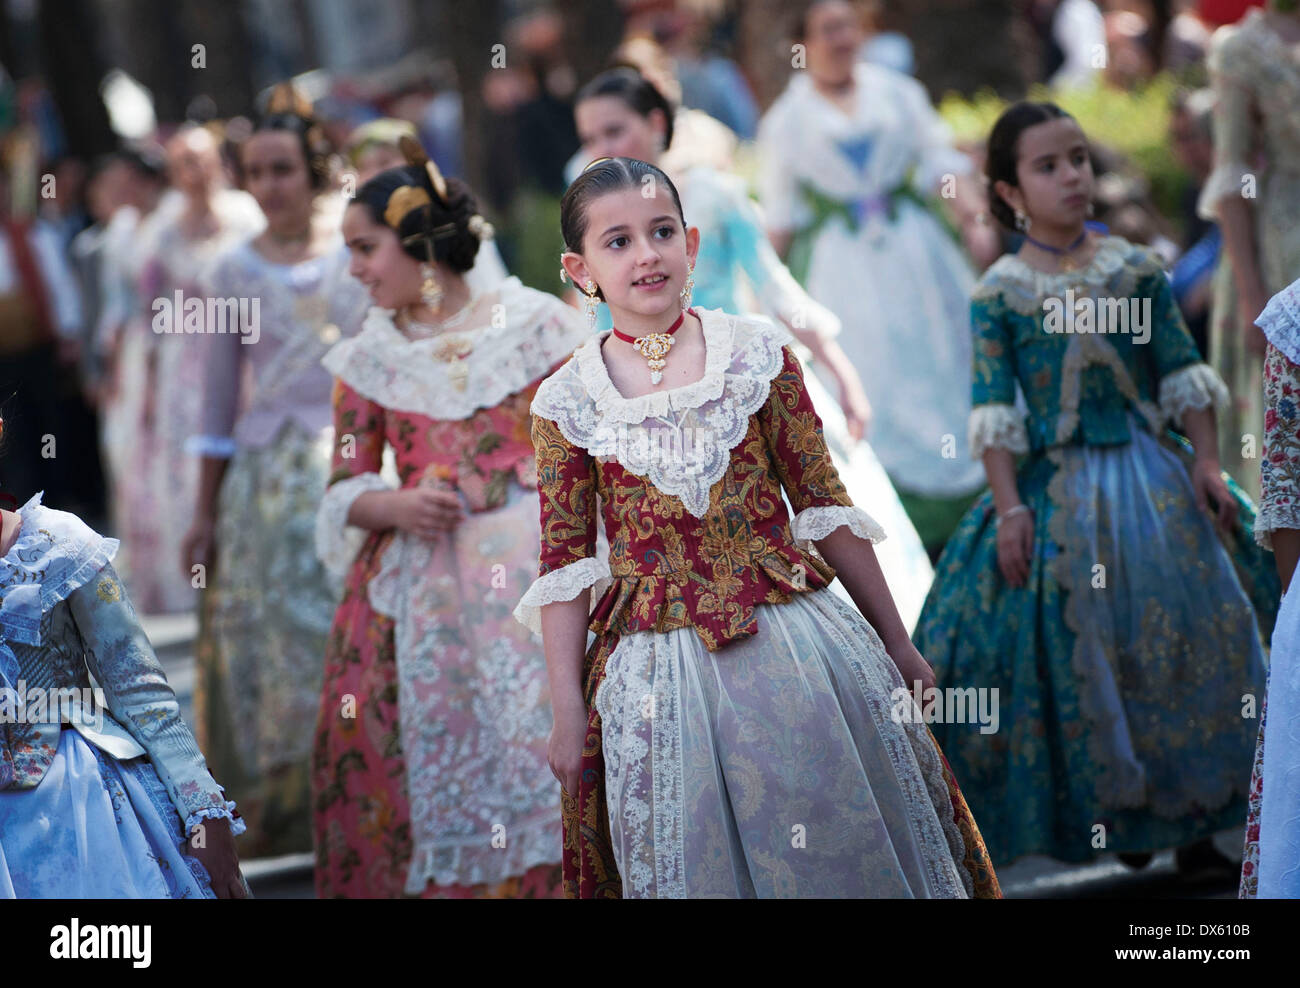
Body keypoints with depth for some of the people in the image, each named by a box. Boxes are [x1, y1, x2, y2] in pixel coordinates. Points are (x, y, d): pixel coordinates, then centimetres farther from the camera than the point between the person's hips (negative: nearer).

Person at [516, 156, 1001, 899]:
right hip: (659, 664, -1)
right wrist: (568, 715, -1)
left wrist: (895, 640, 8)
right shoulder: (568, 403, 0)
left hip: (794, 638, 1)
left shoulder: (757, 353, 1)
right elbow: (566, 566, 2)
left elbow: (825, 504, 4)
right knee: (697, 861, 4)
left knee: (843, 842, 5)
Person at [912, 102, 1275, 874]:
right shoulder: (1000, 293, -4)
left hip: (1149, 480, 2)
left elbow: (1184, 376, 5)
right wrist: (1009, 506, -13)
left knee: (1185, 634, 3)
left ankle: (1191, 823, 13)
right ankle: (1117, 817, 13)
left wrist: (1207, 464, -2)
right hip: (1055, 489, -2)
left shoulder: (1137, 271, 2)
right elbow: (994, 410, -7)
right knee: (1075, 657, -2)